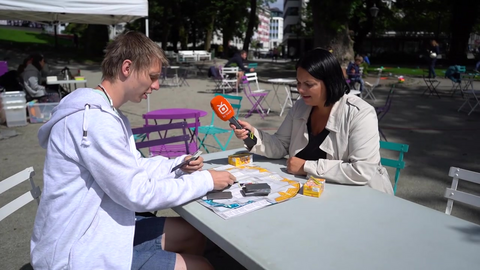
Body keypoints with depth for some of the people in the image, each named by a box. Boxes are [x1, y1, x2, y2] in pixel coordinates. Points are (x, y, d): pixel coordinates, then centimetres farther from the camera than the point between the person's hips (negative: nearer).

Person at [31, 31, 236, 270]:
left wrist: (178, 165, -4)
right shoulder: (94, 118, -26)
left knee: (193, 233, 13)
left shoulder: (109, 113, 8)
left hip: (98, 230, 10)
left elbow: (136, 168, 11)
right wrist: (206, 180, -15)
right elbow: (139, 194, -24)